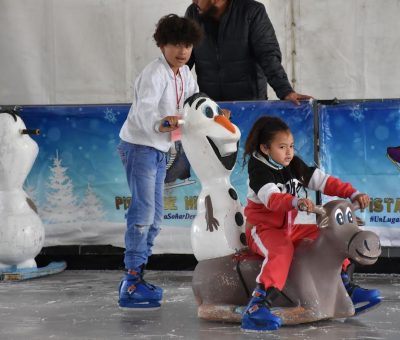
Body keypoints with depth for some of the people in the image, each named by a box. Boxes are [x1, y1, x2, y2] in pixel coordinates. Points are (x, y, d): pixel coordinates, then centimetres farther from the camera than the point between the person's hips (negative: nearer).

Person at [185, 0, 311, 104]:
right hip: (208, 104, 3)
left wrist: (285, 91, -26)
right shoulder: (192, 14, -1)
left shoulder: (252, 12, -11)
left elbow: (269, 56, -15)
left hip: (250, 103, -2)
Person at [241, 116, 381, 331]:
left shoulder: (294, 165, 2)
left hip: (288, 229, 8)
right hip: (262, 229, -8)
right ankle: (256, 307, -46)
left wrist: (353, 194, -13)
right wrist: (297, 202, -54)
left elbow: (324, 181, -1)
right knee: (282, 250, -37)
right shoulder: (259, 170, -18)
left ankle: (344, 288, 14)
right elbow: (272, 198, -36)